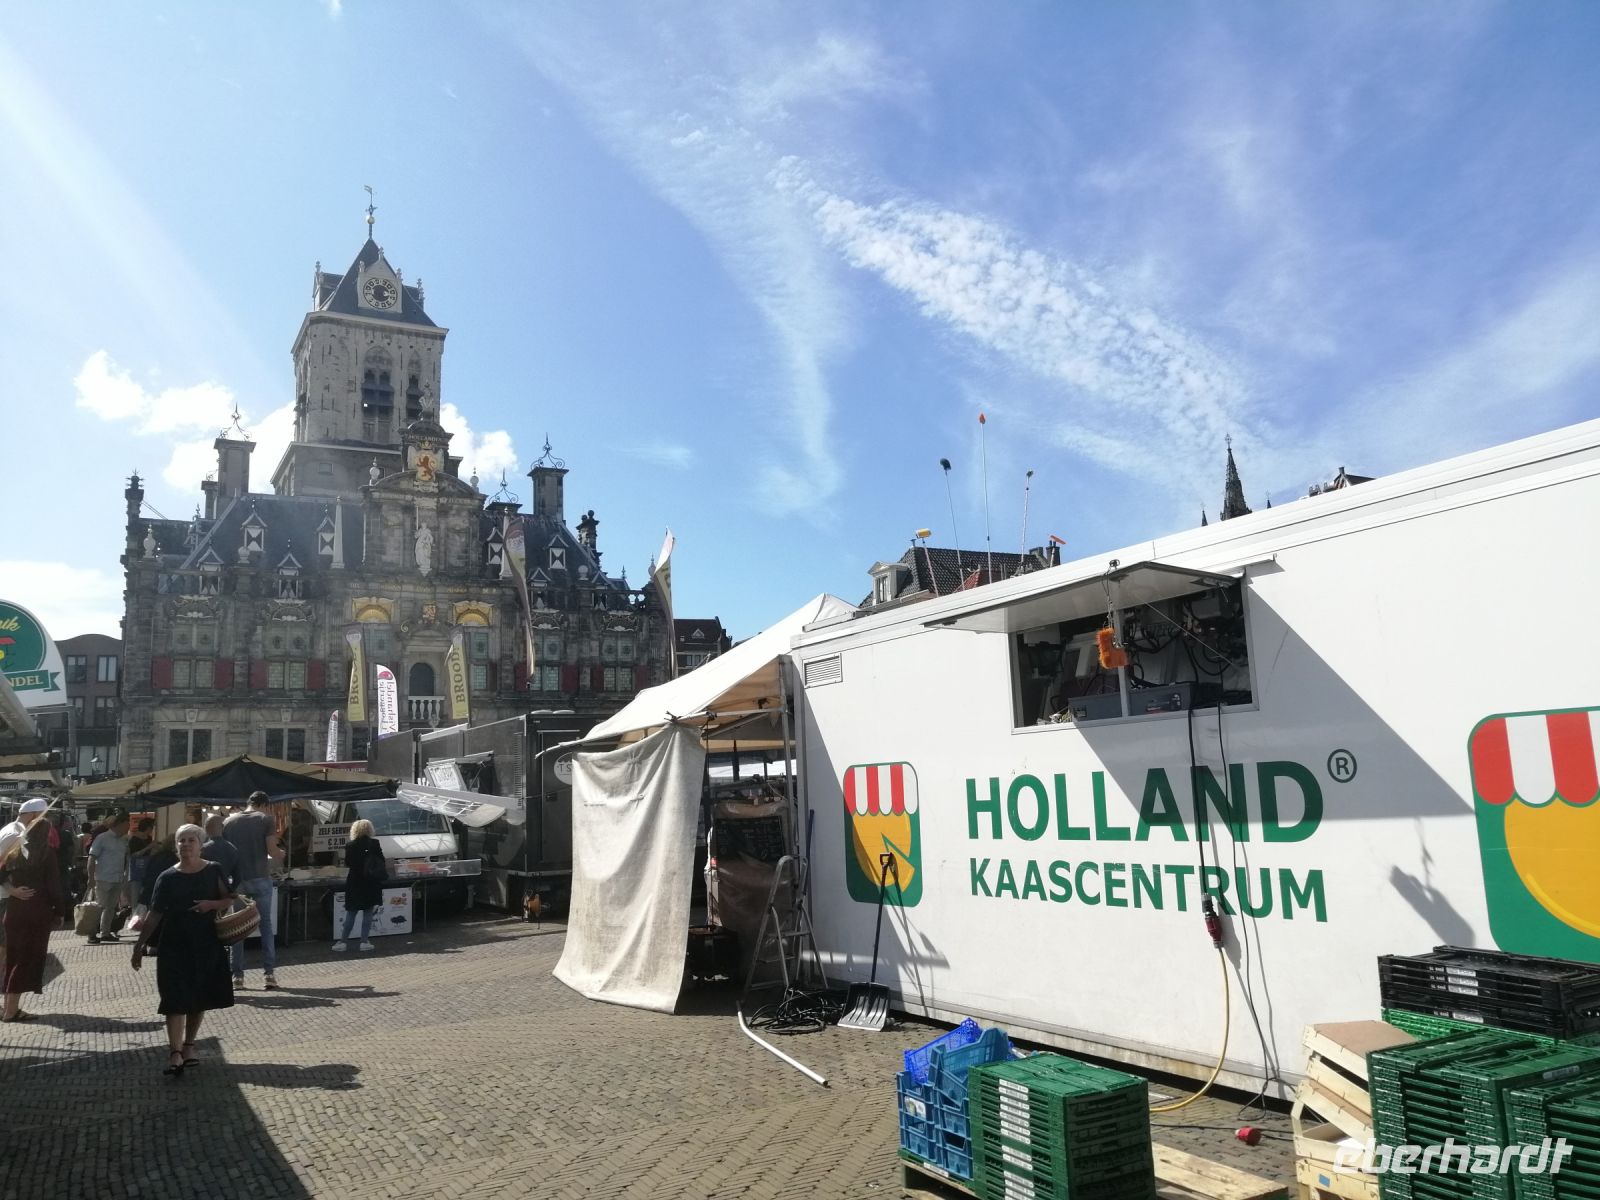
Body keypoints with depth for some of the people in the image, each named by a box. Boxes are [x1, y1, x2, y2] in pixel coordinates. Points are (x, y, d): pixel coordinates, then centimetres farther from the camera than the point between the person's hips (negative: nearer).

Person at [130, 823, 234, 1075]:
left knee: (199, 998, 8)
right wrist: (141, 943, 1)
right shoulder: (167, 877, 0)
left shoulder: (213, 871, 0)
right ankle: (175, 1053, -9)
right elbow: (155, 913, 3)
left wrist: (212, 904, -15)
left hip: (206, 943, 1)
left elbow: (229, 900, 4)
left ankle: (188, 1046, 23)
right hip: (174, 944, -1)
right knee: (175, 999, -7)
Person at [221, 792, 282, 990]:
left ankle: (237, 975, 10)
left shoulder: (228, 821, 7)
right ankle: (269, 973, 3)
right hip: (260, 878, -2)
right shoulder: (265, 819, -3)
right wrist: (281, 854, 12)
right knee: (266, 923, 7)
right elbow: (272, 850, -9)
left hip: (237, 879, 2)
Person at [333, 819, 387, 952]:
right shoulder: (375, 844, -5)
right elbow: (382, 862, -3)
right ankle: (365, 941, 5)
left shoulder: (350, 846, -7)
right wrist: (382, 877, 7)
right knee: (368, 913, 6)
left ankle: (342, 941, 9)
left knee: (350, 914, 8)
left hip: (355, 884, 0)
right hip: (371, 884, 1)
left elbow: (347, 864, -1)